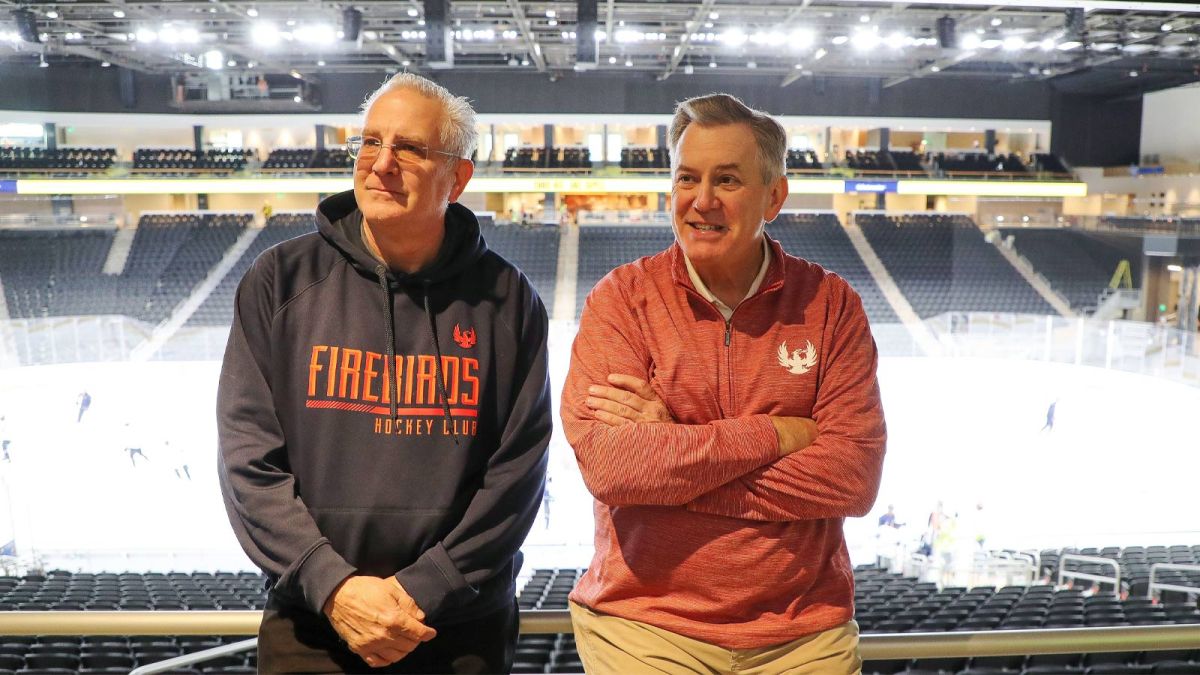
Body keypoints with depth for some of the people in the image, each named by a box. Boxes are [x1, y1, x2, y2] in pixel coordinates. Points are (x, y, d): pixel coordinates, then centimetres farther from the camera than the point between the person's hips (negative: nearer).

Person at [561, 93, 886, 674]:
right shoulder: (620, 299, -6)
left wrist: (670, 450, -18)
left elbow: (854, 477, -14)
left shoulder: (830, 304, -3)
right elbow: (605, 463, -20)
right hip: (641, 625, -1)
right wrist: (777, 434, -16)